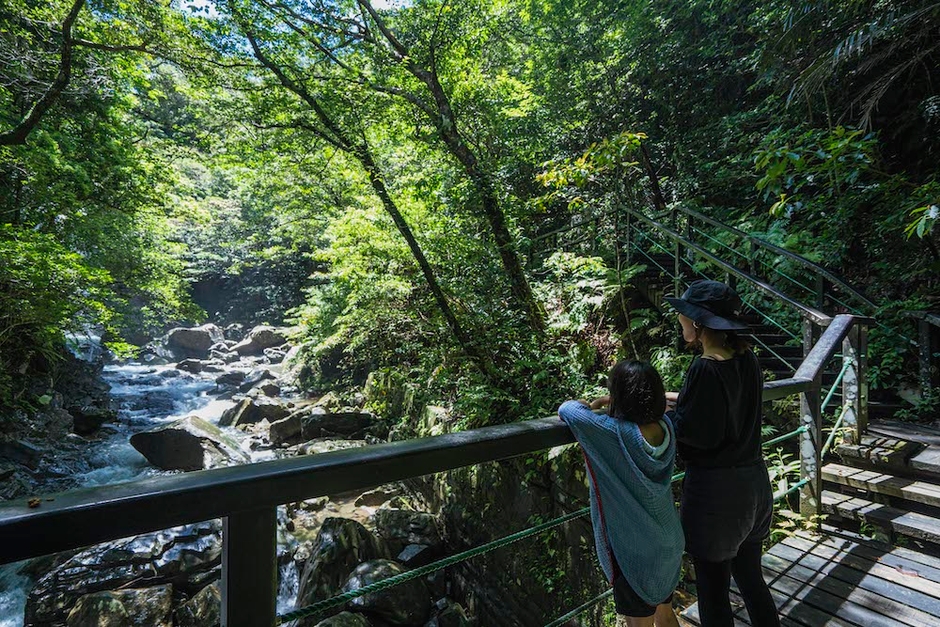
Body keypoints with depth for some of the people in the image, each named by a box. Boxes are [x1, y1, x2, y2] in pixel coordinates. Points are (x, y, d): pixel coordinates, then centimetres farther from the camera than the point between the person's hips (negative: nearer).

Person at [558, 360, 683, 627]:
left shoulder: (617, 433, -30)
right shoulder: (665, 427, -10)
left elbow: (566, 410, -23)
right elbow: (652, 404, 13)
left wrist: (582, 405, -2)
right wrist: (611, 403, 7)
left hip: (634, 552, -6)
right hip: (669, 544, 6)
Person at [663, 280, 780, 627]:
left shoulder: (705, 368, -24)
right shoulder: (748, 360, 0)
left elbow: (691, 432, -19)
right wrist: (673, 397, 12)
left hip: (714, 488, -8)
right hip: (753, 481, 8)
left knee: (713, 591, 12)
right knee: (751, 578, 25)